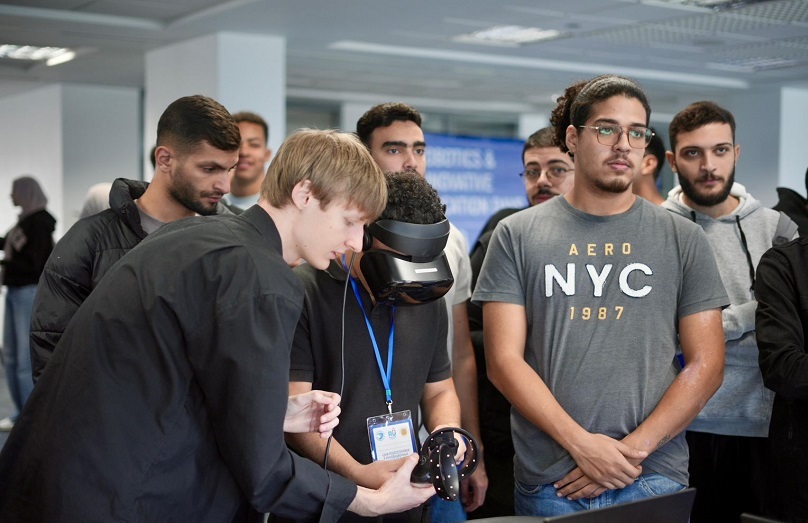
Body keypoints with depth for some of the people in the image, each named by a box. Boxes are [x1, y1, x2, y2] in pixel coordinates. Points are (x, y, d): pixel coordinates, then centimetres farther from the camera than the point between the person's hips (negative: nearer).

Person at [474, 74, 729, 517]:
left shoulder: (683, 239, 4)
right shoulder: (517, 236, 1)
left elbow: (705, 364, 1)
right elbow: (504, 360, -4)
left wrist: (633, 450, -10)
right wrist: (582, 445, -13)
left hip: (655, 479, 1)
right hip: (548, 482, 0)